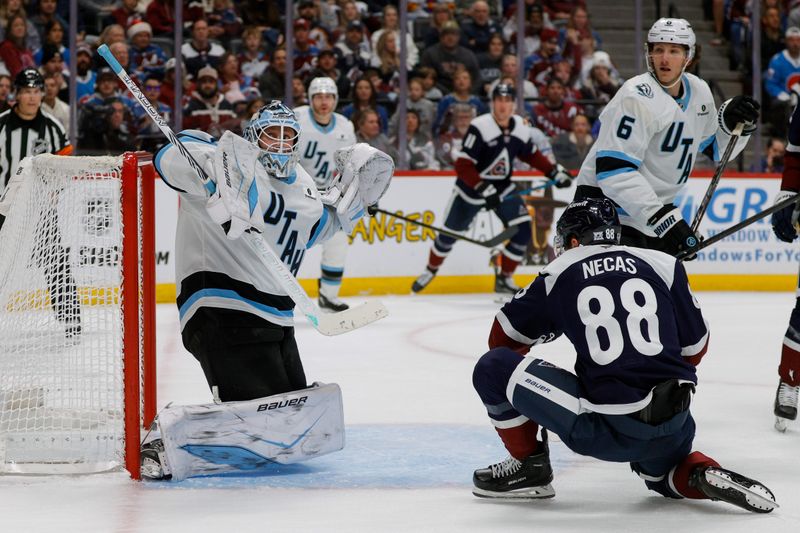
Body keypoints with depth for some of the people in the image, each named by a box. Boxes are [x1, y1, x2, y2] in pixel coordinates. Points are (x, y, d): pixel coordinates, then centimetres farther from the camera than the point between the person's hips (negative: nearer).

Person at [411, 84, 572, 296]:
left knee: (523, 230, -11)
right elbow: (462, 166, -28)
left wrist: (554, 171, 4)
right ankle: (431, 270, 36)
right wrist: (484, 189, -36)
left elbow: (531, 155, 12)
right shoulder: (479, 127, -26)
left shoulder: (521, 127, -7)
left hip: (502, 188, 4)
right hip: (470, 189, -4)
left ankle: (504, 279, 5)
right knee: (450, 232, 8)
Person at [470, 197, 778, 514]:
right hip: (673, 426, 4)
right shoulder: (663, 265, 9)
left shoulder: (558, 275, 6)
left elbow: (503, 339, 17)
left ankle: (529, 465, 17)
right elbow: (694, 348, 15)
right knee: (661, 474, 38)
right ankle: (707, 476, 7)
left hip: (604, 428, -4)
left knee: (493, 368, 6)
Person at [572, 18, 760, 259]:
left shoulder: (699, 92, 4)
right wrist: (662, 217, -31)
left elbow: (714, 148, 19)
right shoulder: (638, 97, -21)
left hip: (654, 207, 9)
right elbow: (613, 170, -28)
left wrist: (733, 123, -3)